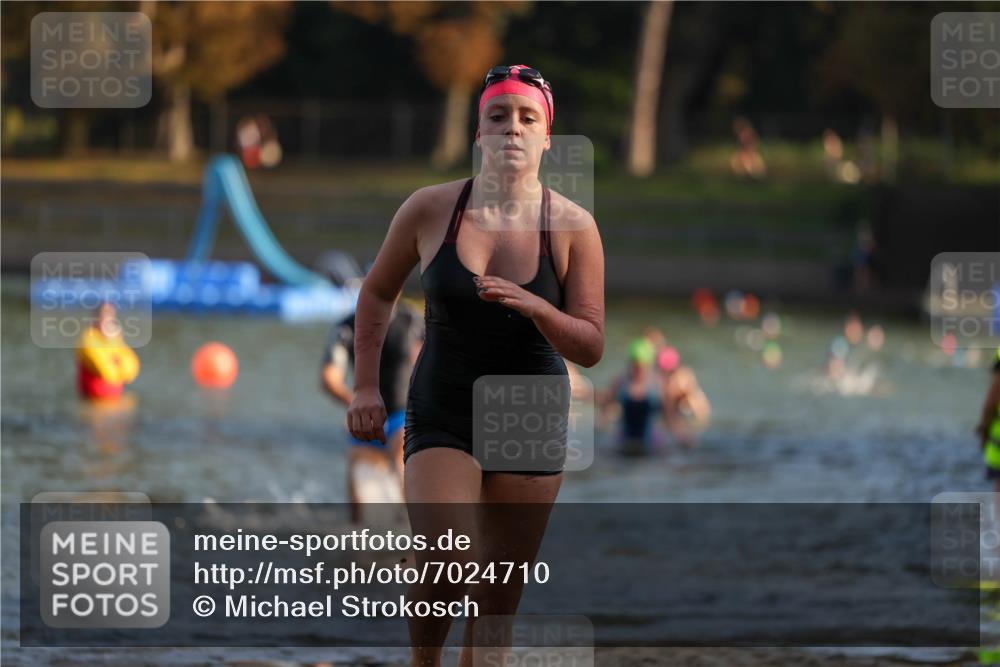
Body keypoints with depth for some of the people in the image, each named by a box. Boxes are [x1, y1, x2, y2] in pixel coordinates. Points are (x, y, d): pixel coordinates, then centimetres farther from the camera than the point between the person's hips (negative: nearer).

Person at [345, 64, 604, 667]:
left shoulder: (573, 228, -6)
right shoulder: (431, 210, -5)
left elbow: (592, 347, -6)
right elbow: (377, 293, 12)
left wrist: (533, 307, -24)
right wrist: (366, 387, 7)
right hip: (442, 417, -1)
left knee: (498, 605, 5)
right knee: (445, 573, -19)